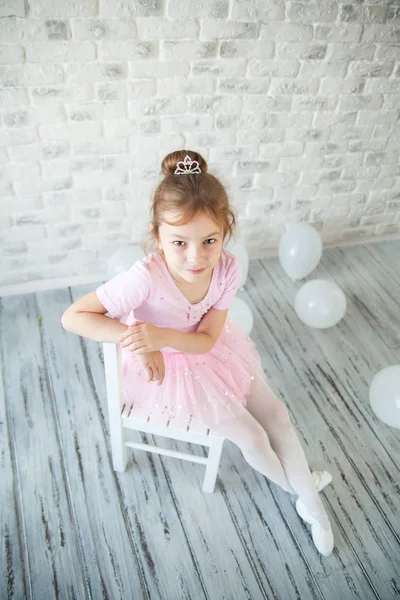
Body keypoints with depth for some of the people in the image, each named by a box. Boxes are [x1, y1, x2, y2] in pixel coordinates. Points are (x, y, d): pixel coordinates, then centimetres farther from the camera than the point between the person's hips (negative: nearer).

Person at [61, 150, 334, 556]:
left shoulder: (227, 268, -26)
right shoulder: (145, 278, -38)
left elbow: (206, 339, -21)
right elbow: (72, 317, -32)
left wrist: (160, 336, -41)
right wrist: (134, 339, -43)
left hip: (209, 351, 4)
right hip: (166, 367, -4)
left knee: (277, 415, 6)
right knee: (250, 436, -1)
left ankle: (312, 503, 31)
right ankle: (299, 488, 33)